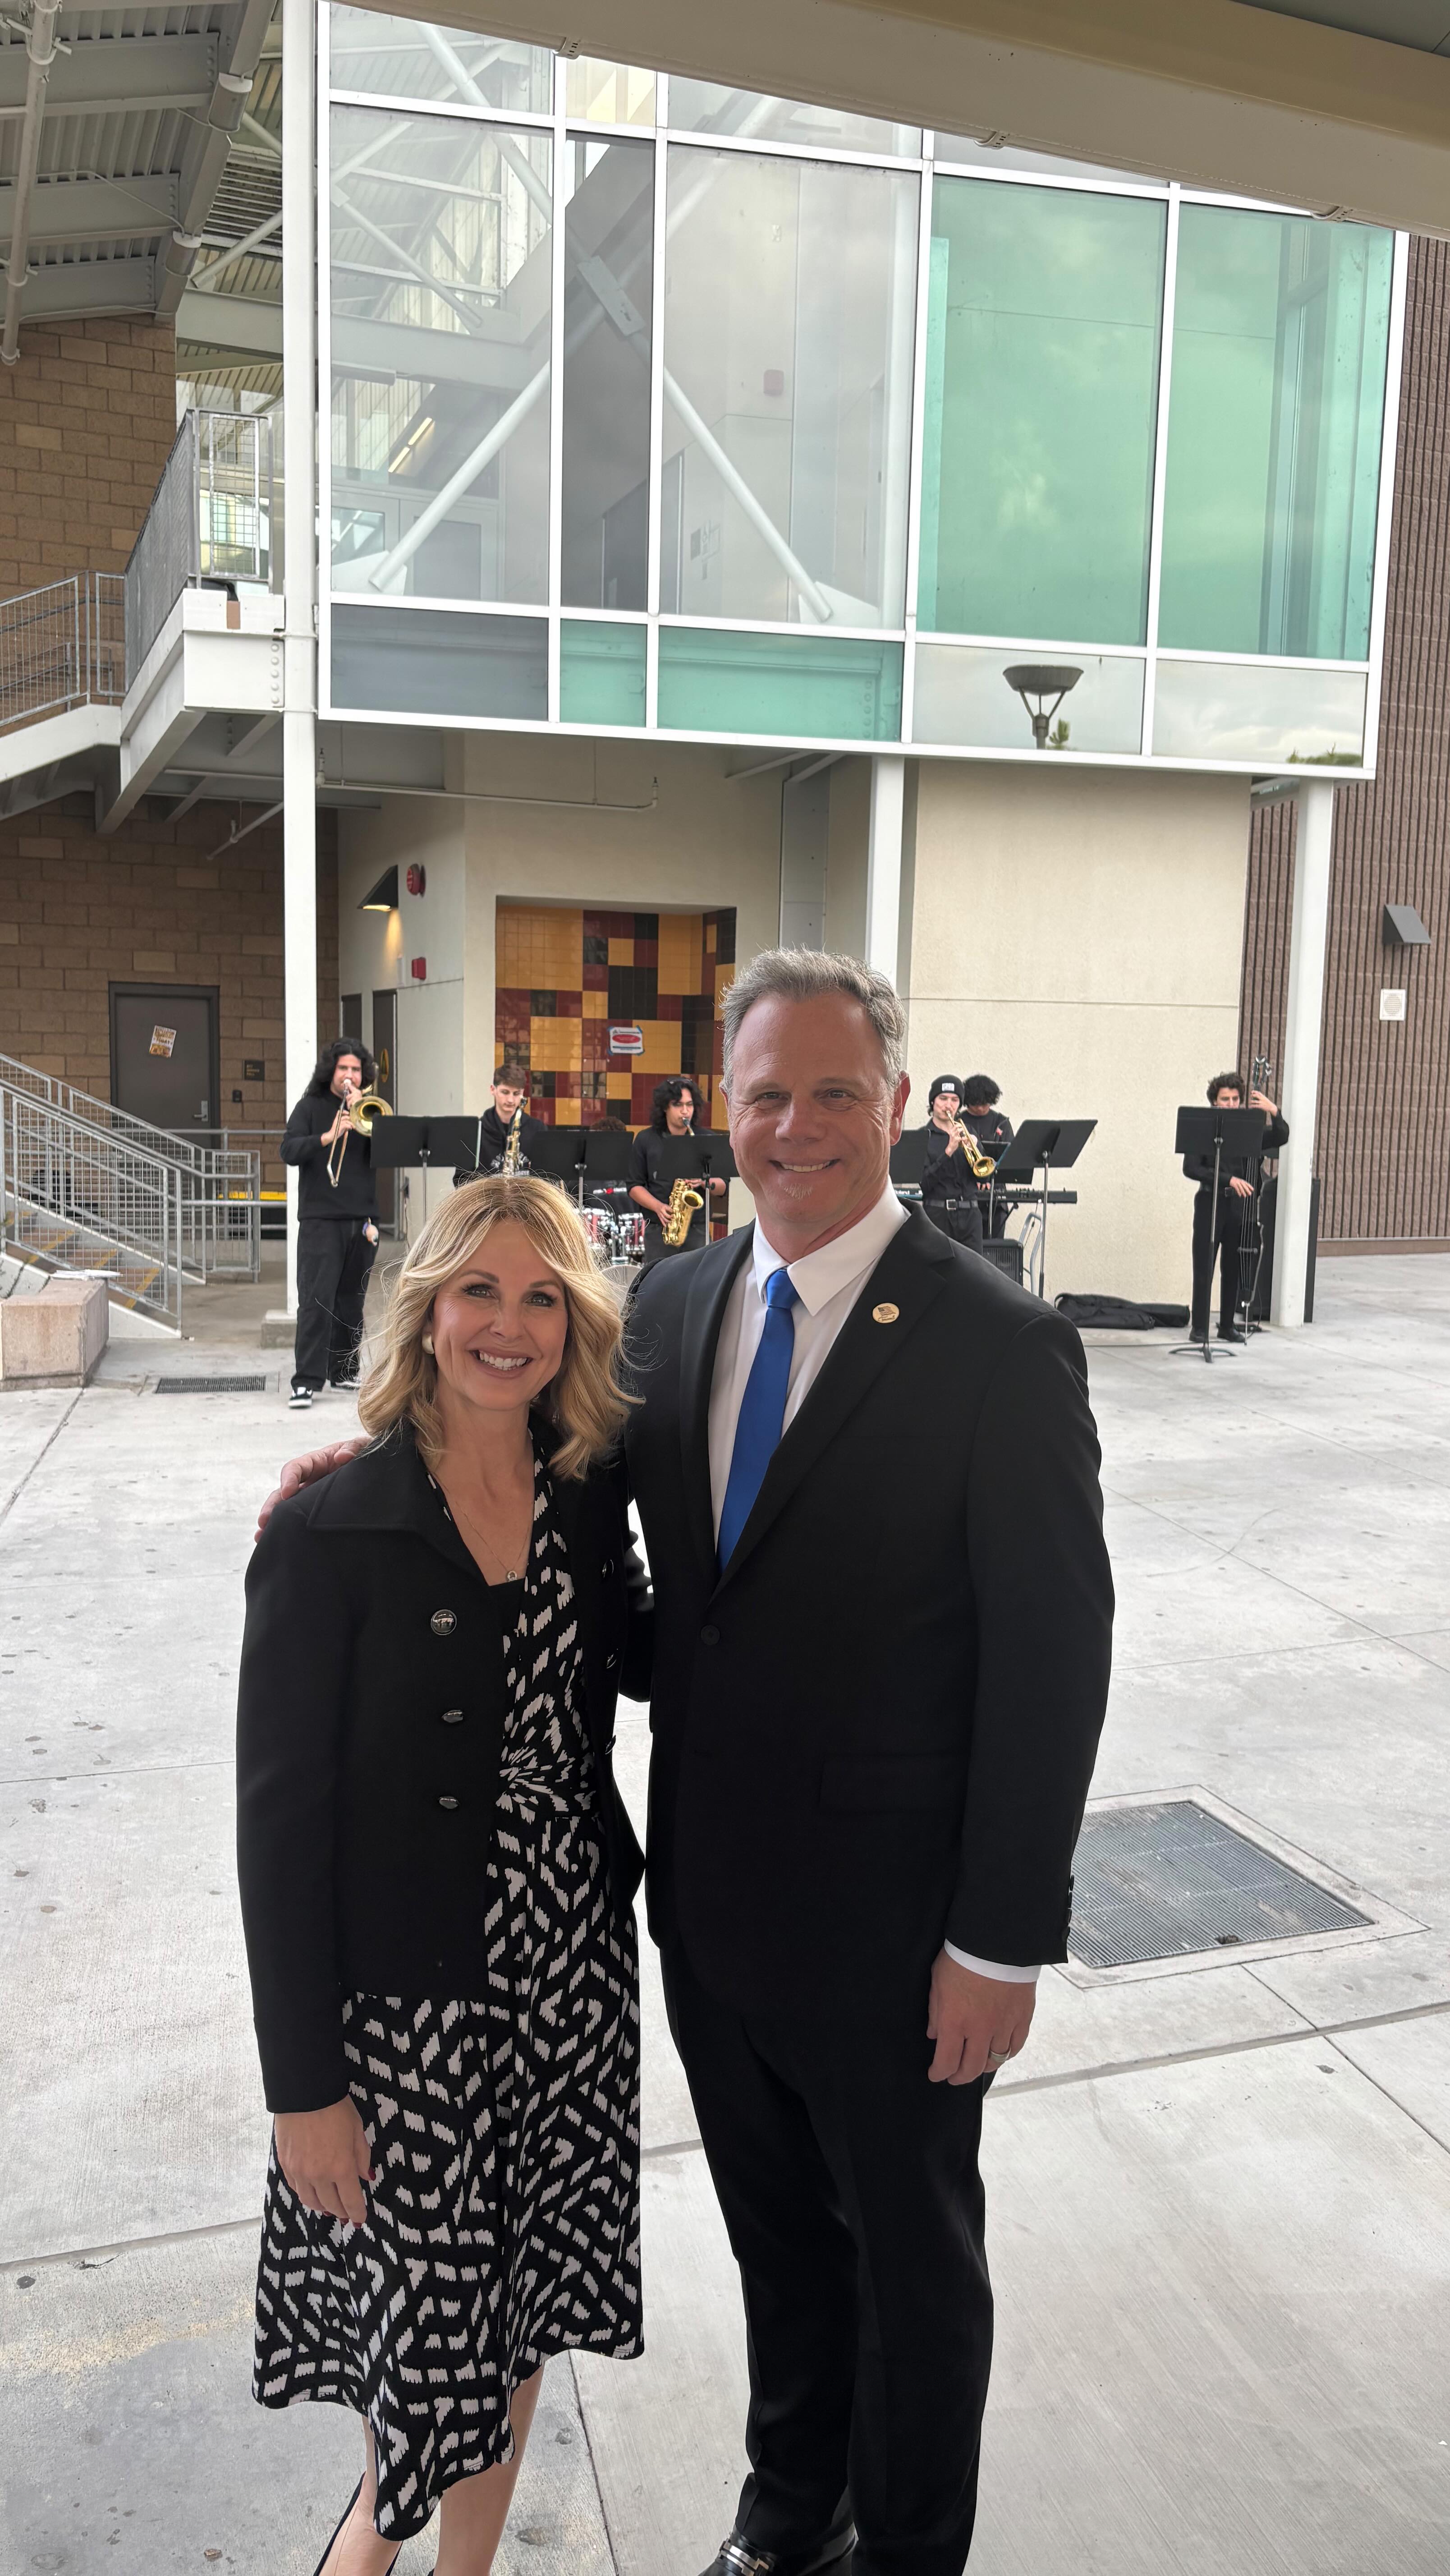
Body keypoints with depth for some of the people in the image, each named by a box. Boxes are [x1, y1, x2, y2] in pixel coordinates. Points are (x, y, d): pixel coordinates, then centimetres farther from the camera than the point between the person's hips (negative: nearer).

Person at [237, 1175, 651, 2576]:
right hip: (408, 2001, -4)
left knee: (522, 2306, 19)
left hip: (573, 1974, 4)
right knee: (426, 2312, 13)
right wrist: (304, 2088, -11)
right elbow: (280, 1821, -13)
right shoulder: (331, 1537, -18)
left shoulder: (585, 1494, -3)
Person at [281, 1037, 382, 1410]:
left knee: (351, 1301, 10)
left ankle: (344, 1370, 22)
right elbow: (289, 1151, -9)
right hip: (320, 1218, -4)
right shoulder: (311, 1106, 4)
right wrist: (327, 1137, -23)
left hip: (362, 1219, 4)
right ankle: (306, 1381, -11)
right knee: (316, 1300, -10)